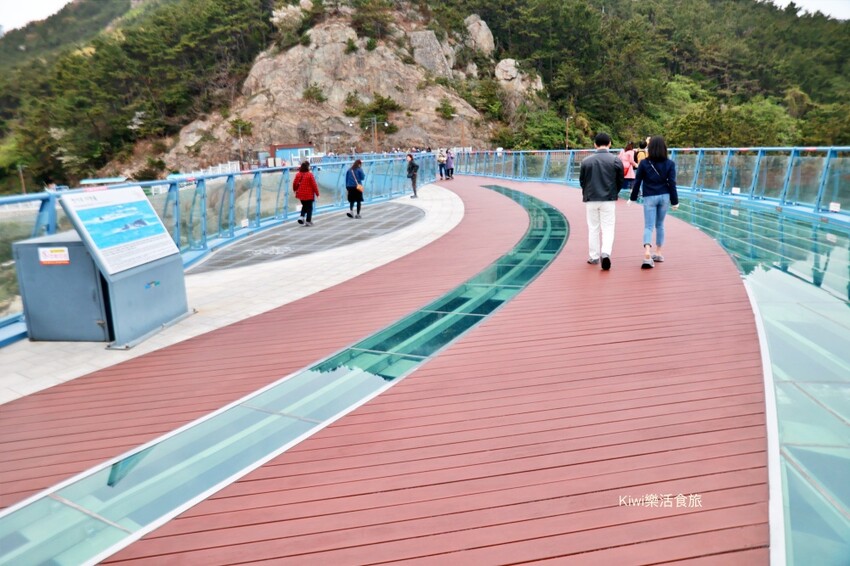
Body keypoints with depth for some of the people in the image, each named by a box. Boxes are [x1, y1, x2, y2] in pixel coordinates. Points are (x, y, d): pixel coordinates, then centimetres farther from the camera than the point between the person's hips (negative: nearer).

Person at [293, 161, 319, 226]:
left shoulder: (298, 174, -2)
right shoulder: (310, 174, -16)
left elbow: (294, 184, 5)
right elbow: (314, 184, -14)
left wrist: (295, 190, 24)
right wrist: (317, 193, -4)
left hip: (301, 194, 5)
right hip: (309, 194, -5)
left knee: (304, 206, 24)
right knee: (309, 207, 7)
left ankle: (301, 217, 5)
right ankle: (308, 221, 8)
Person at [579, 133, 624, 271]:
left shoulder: (586, 161, -3)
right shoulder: (616, 161, -4)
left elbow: (581, 181, 4)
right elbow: (620, 181, 3)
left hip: (591, 199, 1)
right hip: (609, 200, -1)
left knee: (593, 228, 11)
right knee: (608, 228, 4)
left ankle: (594, 257, 17)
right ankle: (605, 253, -16)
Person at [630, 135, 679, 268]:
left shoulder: (644, 163, -4)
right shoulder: (670, 164, -1)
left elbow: (637, 182, -1)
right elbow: (672, 183, -2)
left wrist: (632, 198, 10)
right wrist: (674, 201, 4)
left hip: (649, 197, -2)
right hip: (664, 197, 2)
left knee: (648, 226, -4)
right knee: (660, 225, 17)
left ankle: (647, 254, -25)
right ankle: (658, 253, 26)